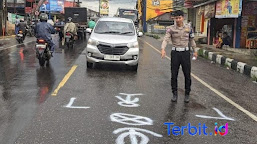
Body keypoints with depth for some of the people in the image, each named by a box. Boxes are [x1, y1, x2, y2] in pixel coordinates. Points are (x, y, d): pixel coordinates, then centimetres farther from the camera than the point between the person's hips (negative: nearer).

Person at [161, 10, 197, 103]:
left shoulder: (188, 28, 3)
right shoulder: (171, 29, -3)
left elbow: (191, 39, 15)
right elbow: (166, 39, -15)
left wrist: (194, 51, 18)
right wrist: (163, 49, -33)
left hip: (185, 53, 1)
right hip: (175, 53, -1)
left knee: (187, 75, 3)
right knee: (174, 75, 2)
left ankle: (187, 94, 18)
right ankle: (175, 94, 17)